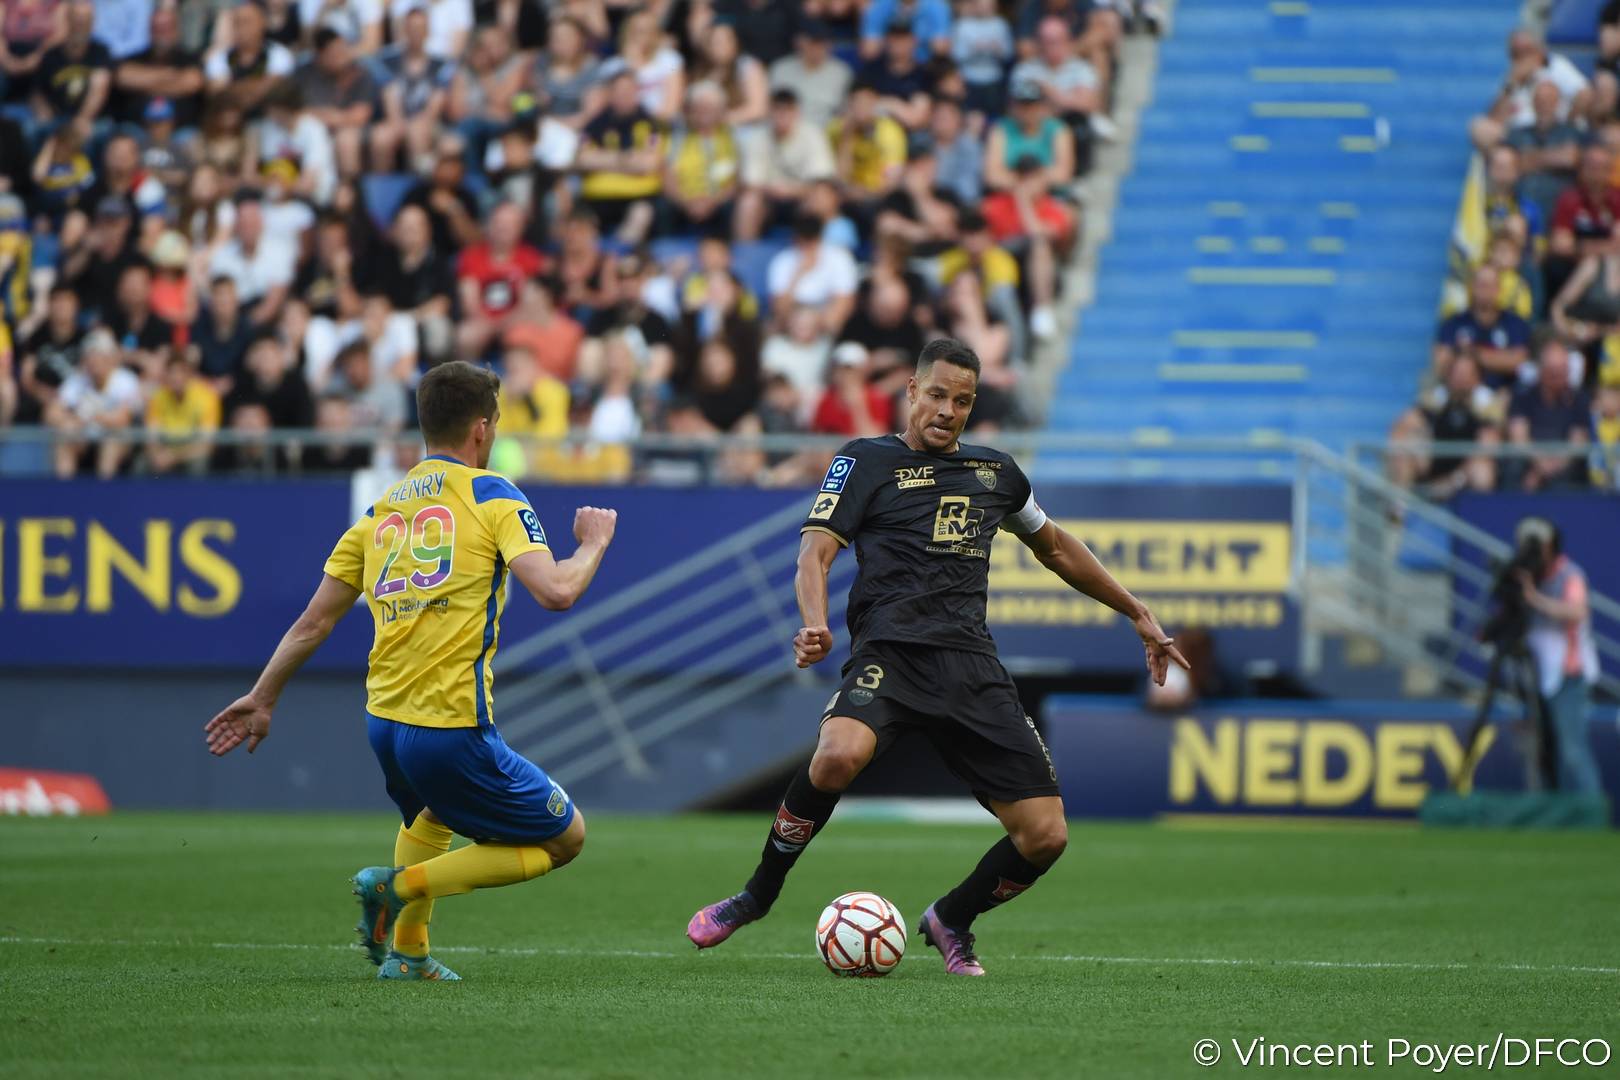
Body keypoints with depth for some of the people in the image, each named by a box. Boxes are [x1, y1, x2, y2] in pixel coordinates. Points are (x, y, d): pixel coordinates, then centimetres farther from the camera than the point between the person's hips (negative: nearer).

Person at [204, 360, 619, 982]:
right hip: (455, 732, -7)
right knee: (565, 839, 7)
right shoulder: (492, 496, -3)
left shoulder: (383, 510, 14)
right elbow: (555, 592, -16)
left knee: (431, 816, 38)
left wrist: (262, 697, 26)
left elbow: (313, 623, 15)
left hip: (384, 721, 7)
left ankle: (406, 951, 30)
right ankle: (402, 885, -4)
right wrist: (594, 544, 4)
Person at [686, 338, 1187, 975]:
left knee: (1045, 836, -7)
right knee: (838, 755, -37)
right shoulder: (866, 462, 8)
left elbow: (1054, 546, 37)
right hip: (890, 653, -4)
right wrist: (815, 624, -24)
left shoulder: (994, 471, 22)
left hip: (972, 667, 5)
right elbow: (816, 551, -4)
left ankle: (951, 921, 24)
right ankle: (757, 896, -14)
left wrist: (1138, 615, 38)